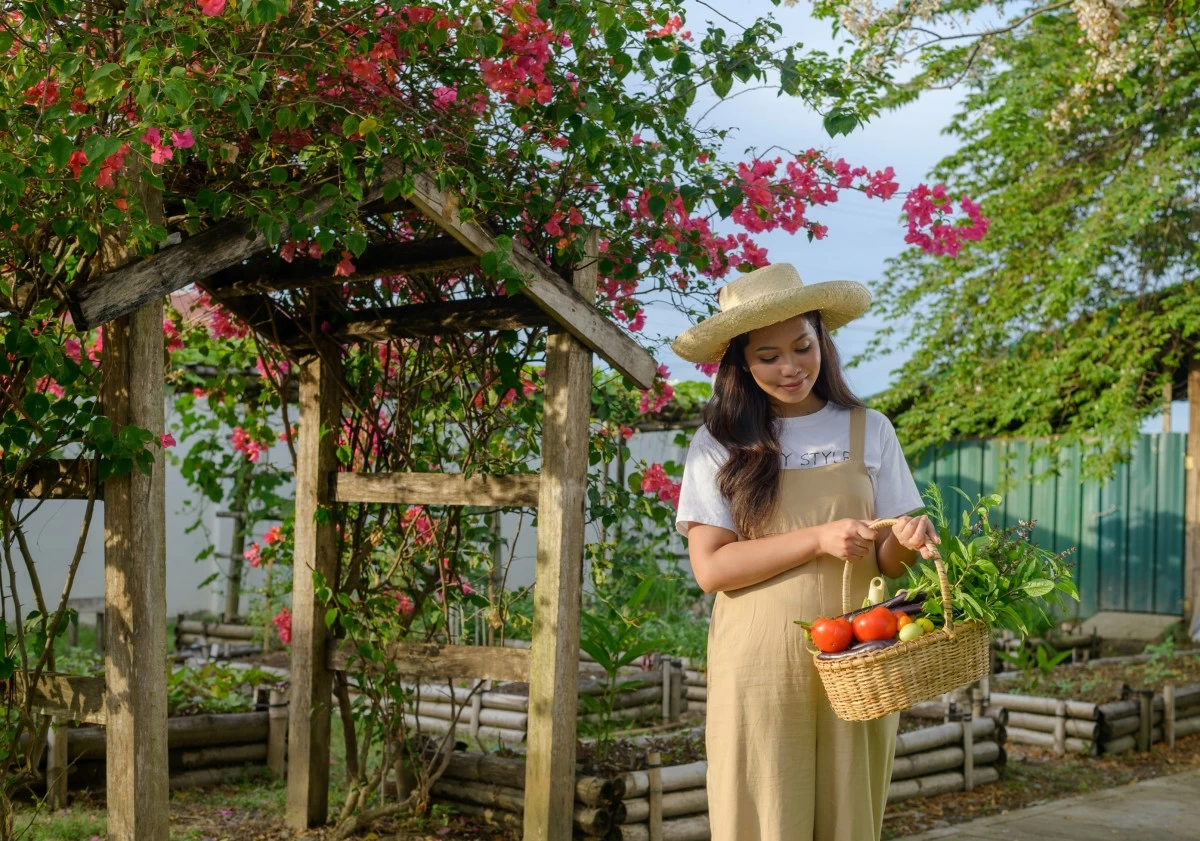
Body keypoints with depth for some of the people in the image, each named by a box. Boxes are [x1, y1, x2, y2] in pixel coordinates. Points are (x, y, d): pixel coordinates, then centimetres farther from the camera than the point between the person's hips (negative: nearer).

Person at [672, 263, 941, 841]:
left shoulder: (869, 432, 7)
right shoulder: (719, 445, 1)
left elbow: (885, 561, 9)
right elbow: (710, 567, -8)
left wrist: (905, 543, -13)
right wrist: (819, 540, -15)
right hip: (760, 666, -2)